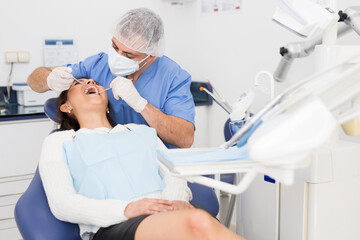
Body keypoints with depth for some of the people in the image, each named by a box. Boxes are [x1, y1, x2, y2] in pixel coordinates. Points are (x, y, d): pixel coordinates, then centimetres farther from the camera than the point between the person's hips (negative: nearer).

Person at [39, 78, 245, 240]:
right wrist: (125, 209, -12)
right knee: (199, 224, -37)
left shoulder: (141, 131, 32)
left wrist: (176, 200, -8)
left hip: (166, 214, 4)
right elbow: (61, 203, 5)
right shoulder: (58, 142, 21)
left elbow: (174, 172, 18)